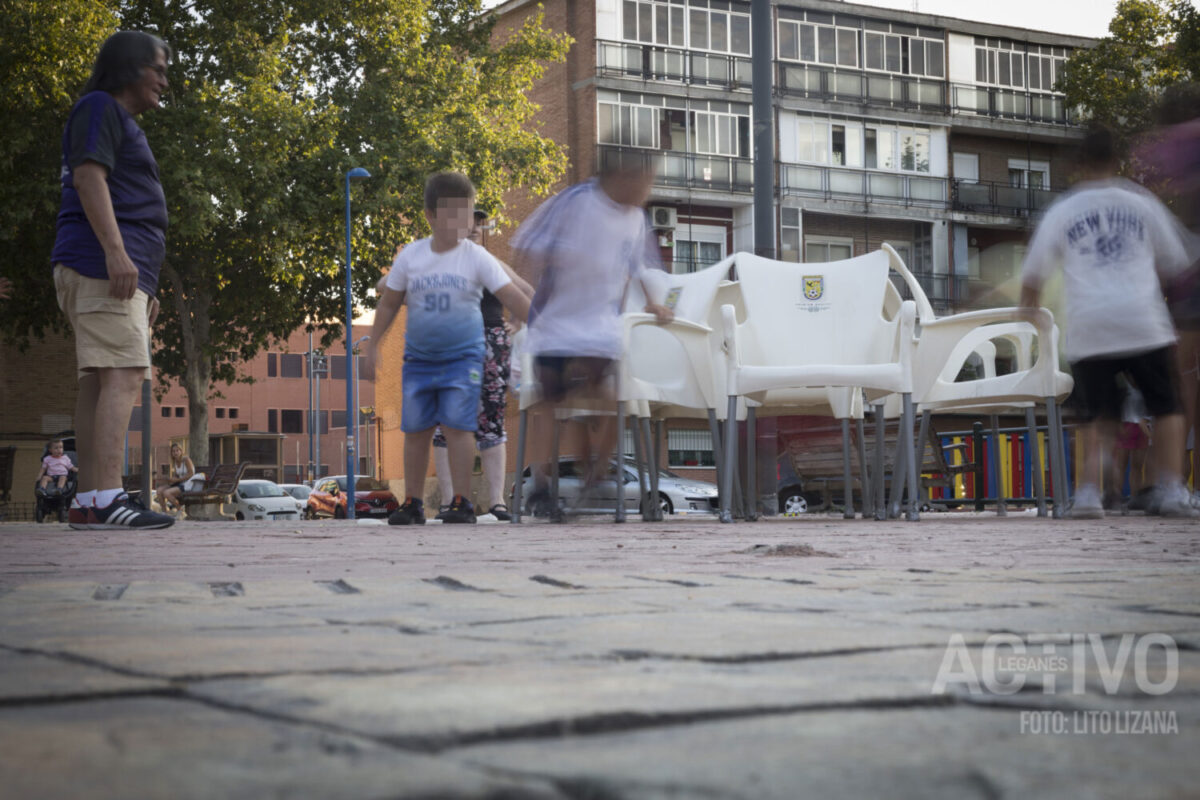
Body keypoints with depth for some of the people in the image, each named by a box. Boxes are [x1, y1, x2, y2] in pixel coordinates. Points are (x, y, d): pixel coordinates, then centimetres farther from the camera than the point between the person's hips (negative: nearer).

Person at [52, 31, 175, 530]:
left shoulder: (123, 123, 30)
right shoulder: (100, 108, 0)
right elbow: (89, 177, -14)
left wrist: (145, 290, 26)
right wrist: (116, 251, -25)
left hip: (118, 273, 10)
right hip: (101, 265, -10)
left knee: (98, 384, 4)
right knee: (122, 376, -20)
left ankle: (86, 503, 1)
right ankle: (105, 500, -28)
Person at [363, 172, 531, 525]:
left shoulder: (476, 258, -6)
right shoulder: (410, 256, 0)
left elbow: (511, 297, -11)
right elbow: (389, 303, 9)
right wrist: (372, 346, 7)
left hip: (462, 356, -3)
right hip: (418, 357, 3)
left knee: (458, 426, -10)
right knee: (415, 430, 5)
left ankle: (462, 502, -2)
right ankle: (413, 503, 15)